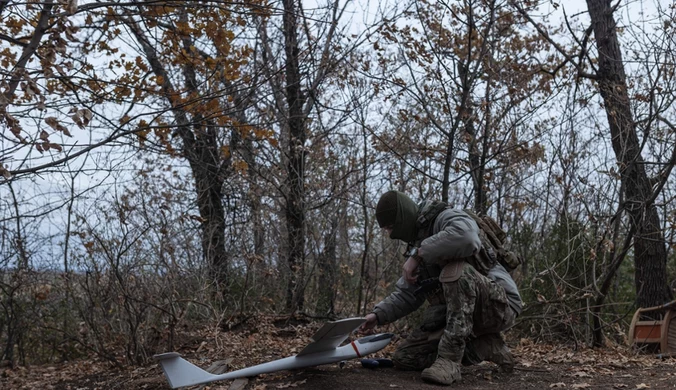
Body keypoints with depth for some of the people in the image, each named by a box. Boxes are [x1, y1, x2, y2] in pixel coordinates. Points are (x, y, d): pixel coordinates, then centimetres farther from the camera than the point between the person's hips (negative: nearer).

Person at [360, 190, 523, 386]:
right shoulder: (417, 243, 14)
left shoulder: (446, 218, -12)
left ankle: (450, 358, -30)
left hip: (498, 305, -8)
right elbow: (405, 294, 16)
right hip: (460, 314, 9)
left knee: (455, 269, -36)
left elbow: (466, 236, -38)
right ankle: (486, 348, 3)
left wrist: (418, 253, -28)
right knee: (404, 357, -1)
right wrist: (378, 314, 2)